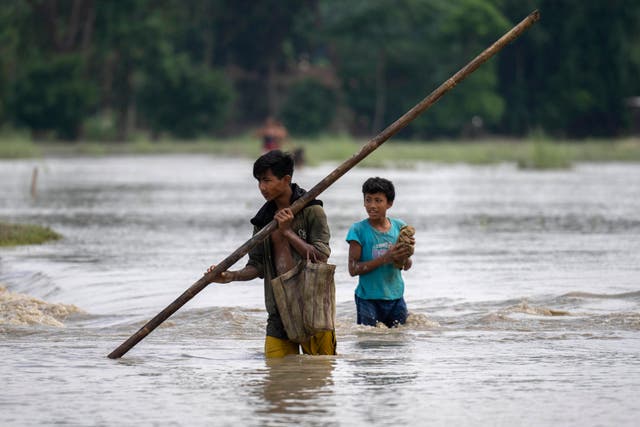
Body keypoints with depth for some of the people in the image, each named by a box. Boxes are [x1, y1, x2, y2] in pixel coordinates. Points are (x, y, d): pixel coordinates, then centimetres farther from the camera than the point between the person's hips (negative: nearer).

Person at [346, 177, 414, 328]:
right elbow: (353, 269, -14)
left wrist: (405, 257, -16)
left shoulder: (399, 226, 3)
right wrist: (384, 259, -23)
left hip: (396, 298, 4)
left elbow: (406, 266, 9)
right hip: (368, 299, -4)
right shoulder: (358, 230, -9)